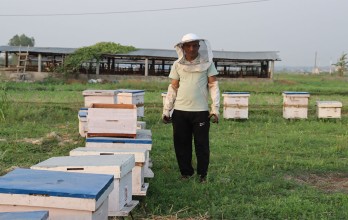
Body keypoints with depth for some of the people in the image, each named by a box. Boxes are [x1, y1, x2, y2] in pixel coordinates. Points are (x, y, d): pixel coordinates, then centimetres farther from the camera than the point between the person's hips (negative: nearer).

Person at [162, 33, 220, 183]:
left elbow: (213, 85, 0)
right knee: (181, 144, 7)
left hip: (201, 111, -2)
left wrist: (215, 108, -9)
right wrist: (166, 110, 5)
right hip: (180, 110, 2)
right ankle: (186, 173, 22)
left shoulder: (207, 63, 2)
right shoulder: (178, 65, 7)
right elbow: (173, 88, 9)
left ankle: (202, 174, 18)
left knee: (202, 144, 3)